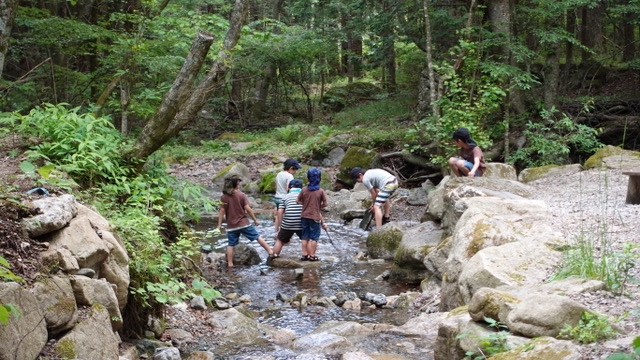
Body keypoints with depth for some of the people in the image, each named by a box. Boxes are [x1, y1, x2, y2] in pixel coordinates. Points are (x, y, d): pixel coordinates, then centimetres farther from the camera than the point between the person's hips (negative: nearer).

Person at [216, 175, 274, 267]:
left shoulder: (223, 197, -2)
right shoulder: (241, 195, -6)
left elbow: (222, 211, -3)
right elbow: (248, 209, -10)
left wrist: (219, 226, 0)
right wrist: (255, 220, -1)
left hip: (231, 226, 2)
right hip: (244, 223, -1)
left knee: (230, 245, 9)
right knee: (257, 237, 9)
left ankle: (230, 264, 9)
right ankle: (270, 252, 13)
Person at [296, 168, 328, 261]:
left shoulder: (304, 190, -2)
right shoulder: (321, 191, -10)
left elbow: (297, 201, 2)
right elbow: (326, 204, -6)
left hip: (304, 216, 3)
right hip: (315, 217, -3)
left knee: (305, 237, 12)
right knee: (314, 237, 5)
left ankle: (304, 254, 14)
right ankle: (312, 255, 6)